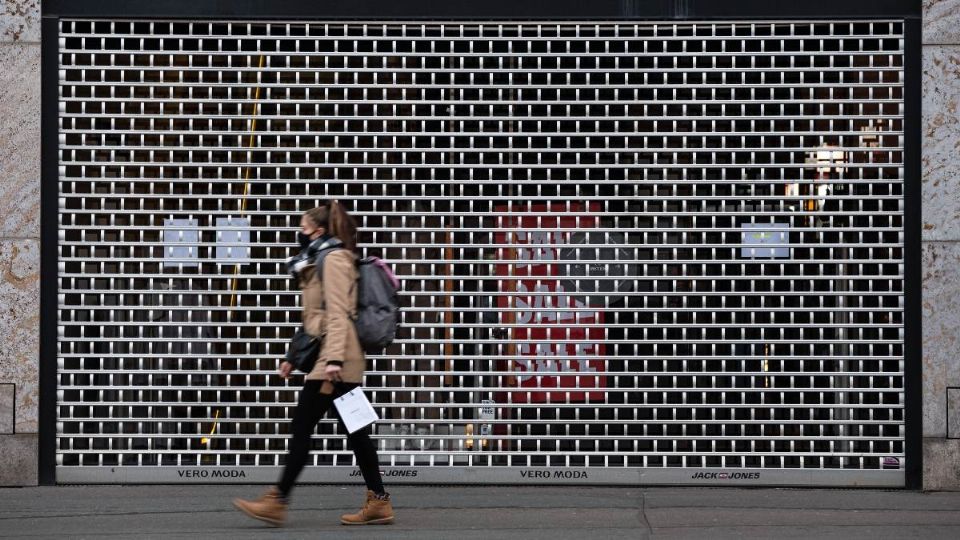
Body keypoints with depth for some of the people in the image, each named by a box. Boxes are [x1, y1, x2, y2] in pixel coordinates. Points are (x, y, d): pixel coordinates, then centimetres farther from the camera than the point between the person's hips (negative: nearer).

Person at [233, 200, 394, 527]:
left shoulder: (333, 259, -7)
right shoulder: (319, 262, 23)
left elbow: (339, 313, -17)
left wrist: (334, 359, -25)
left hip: (335, 361, -10)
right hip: (338, 361, 10)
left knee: (301, 428, -7)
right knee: (354, 432, 8)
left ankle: (277, 502, -4)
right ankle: (378, 502, 8)